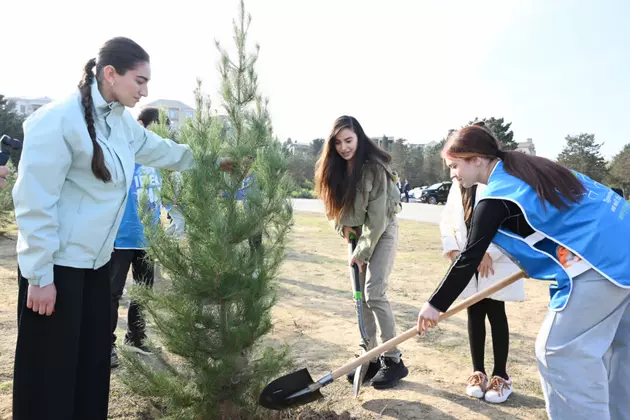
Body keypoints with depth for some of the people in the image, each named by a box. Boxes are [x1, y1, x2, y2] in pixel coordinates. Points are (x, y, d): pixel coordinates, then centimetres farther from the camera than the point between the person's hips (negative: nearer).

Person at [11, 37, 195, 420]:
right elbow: (34, 202, -19)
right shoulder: (59, 120, -19)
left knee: (93, 359, 17)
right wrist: (40, 275, -17)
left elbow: (164, 151, 22)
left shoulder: (122, 121, 5)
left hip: (96, 260, 8)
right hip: (57, 263, -8)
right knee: (50, 371, 5)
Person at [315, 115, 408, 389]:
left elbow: (377, 216, -22)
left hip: (382, 231, -6)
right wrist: (344, 226, -8)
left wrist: (362, 252, -19)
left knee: (374, 293, -13)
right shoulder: (335, 168, -4)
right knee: (361, 294, 4)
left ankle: (394, 360, 1)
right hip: (358, 232, 6)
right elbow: (336, 203, 9)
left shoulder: (374, 167, -22)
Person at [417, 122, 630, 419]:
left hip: (598, 263, -10)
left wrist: (436, 305, -1)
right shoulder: (528, 167, 13)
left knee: (559, 353, -2)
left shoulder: (495, 197, -13)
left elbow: (469, 259, -10)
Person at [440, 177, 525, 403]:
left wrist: (491, 252, -19)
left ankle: (501, 375, 19)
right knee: (474, 314, 11)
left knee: (496, 314, 4)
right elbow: (447, 218, 13)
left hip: (497, 262, -5)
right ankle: (478, 372, 24)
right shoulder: (459, 182, 12)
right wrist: (452, 248, 0)